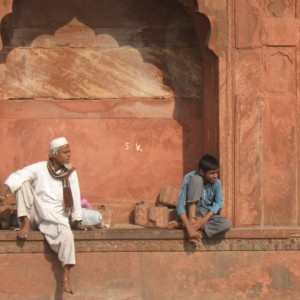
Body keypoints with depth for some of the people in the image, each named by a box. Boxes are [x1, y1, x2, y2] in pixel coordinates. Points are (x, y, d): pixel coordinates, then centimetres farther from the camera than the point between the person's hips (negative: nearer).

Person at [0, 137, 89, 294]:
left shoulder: (71, 172, -1)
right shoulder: (39, 168, -7)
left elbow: (75, 197, -2)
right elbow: (19, 176, -22)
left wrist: (77, 221, -7)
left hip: (55, 218, 0)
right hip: (35, 214, 0)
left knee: (67, 234, -31)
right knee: (23, 183, -17)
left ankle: (66, 275, -26)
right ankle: (26, 223, -16)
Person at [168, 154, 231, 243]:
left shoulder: (216, 182, -11)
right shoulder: (190, 178, -22)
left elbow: (219, 202, -11)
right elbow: (180, 205, -27)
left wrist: (204, 220, -27)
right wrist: (189, 228, -40)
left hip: (206, 214, 4)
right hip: (192, 212, -4)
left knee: (226, 224, -31)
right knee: (197, 180, -26)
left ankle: (182, 224, -24)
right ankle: (191, 221, -31)